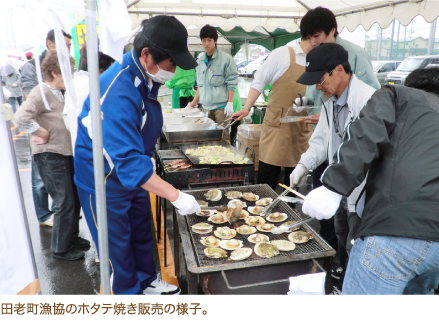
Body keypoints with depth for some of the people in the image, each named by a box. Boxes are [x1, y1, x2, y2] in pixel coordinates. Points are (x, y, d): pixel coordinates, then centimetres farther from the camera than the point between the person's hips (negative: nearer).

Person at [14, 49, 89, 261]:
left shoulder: (57, 93, 14)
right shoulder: (41, 92, -14)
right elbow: (21, 117, -28)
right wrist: (42, 133, -18)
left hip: (65, 153, 9)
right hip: (50, 156, -9)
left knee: (75, 199, 16)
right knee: (65, 203, -2)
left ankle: (71, 237, 33)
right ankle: (60, 248, 14)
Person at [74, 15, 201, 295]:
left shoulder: (146, 77, -4)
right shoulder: (117, 92, -34)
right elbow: (128, 160, -38)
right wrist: (175, 196, -38)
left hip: (135, 175, 9)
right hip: (105, 183, -8)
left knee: (142, 233, 22)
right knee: (118, 246, 10)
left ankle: (147, 281, 43)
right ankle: (129, 292, 32)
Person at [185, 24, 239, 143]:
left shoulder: (226, 59, -4)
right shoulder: (200, 61, 12)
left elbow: (231, 83, -6)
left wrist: (230, 103, -12)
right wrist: (194, 102, 18)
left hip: (221, 106, -5)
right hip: (206, 106, 5)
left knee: (223, 138, -2)